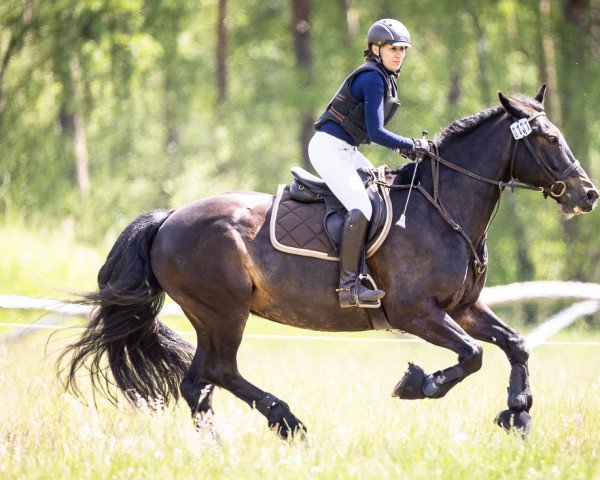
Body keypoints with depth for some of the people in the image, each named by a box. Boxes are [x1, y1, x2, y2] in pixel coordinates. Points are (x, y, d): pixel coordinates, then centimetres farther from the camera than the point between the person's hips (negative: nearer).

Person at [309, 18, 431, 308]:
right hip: (329, 148, -11)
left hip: (346, 151, 11)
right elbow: (376, 133, -20)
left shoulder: (383, 78, 15)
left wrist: (402, 147, 9)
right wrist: (412, 145, -13)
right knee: (360, 208, -23)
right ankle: (348, 286, -26)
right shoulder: (372, 79, -16)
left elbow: (373, 130, 21)